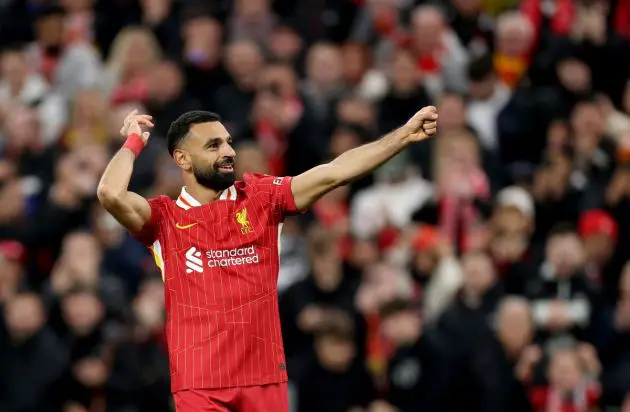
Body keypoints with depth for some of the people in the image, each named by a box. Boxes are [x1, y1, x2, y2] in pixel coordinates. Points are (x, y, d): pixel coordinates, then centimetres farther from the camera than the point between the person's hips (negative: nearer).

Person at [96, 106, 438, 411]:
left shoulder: (260, 197, 7)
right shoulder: (165, 218, 0)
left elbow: (333, 172, 3)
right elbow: (111, 194, -18)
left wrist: (405, 135, -3)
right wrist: (134, 142, -1)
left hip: (266, 379, 3)